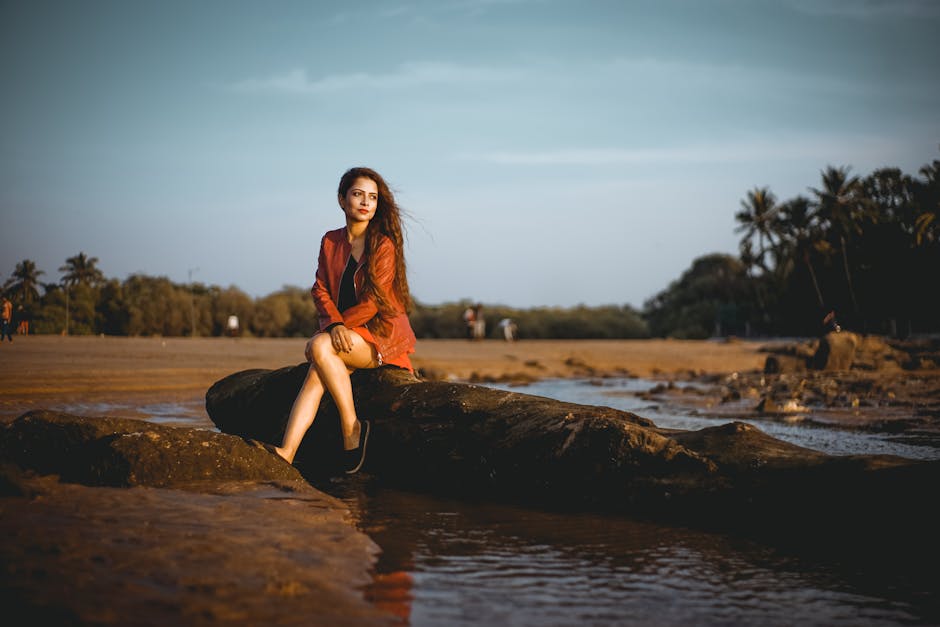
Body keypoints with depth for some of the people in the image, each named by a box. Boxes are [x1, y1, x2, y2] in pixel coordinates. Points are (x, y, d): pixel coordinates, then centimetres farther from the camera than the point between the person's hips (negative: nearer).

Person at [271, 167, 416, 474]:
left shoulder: (385, 244, -5)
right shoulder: (330, 241, 12)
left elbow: (373, 301, -13)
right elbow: (320, 290, 5)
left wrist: (325, 335, -16)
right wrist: (334, 325, -18)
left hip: (381, 333, -4)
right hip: (345, 334, 4)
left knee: (321, 348, -30)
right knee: (318, 371, -26)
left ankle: (352, 427, -20)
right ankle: (287, 454, -40)